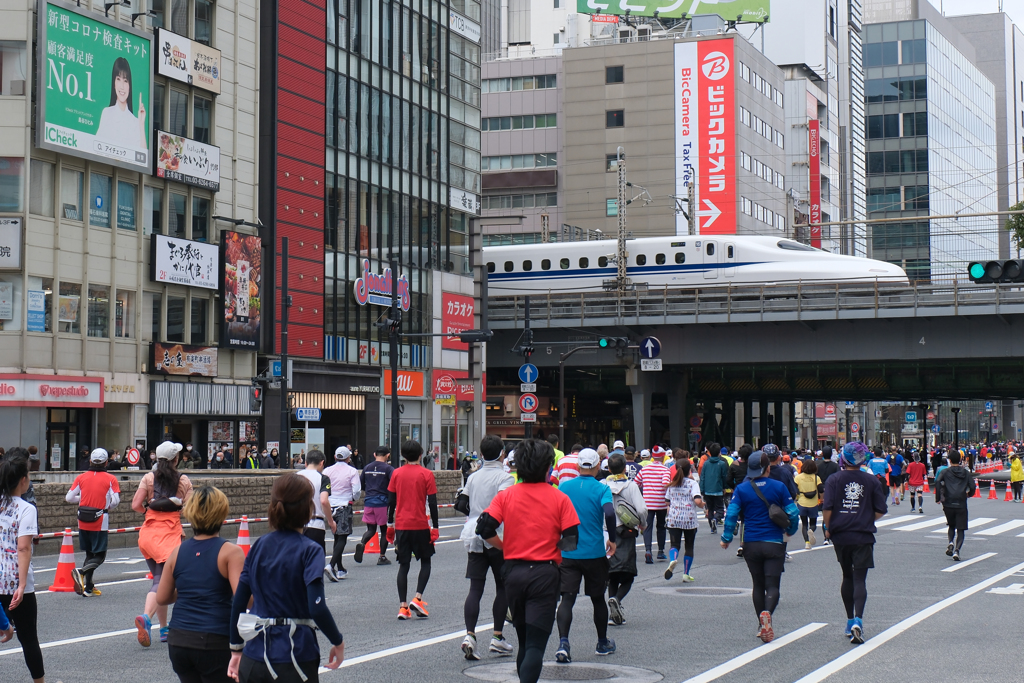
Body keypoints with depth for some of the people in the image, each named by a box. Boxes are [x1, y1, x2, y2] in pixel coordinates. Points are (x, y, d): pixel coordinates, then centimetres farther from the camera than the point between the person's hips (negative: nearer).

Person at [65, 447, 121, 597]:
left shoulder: (81, 478, 4)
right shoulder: (110, 479, -4)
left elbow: (69, 497, 3)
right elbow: (116, 501, -12)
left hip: (83, 521, 4)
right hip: (100, 521, -4)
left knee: (89, 554, 16)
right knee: (99, 556, 2)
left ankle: (88, 587, 12)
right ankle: (81, 572, -24)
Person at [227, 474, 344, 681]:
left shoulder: (260, 545, 6)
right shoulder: (309, 550, -9)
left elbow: (238, 603, 6)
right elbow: (317, 608, -19)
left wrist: (236, 651, 14)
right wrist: (338, 642, -4)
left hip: (253, 660, 5)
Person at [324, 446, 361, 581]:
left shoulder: (327, 471, 3)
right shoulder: (352, 471, -6)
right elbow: (356, 490, -11)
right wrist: (353, 498, 11)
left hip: (330, 507, 4)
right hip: (345, 506, -4)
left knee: (337, 538, 16)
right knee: (342, 538, -6)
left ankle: (340, 570, 20)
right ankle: (331, 565, -26)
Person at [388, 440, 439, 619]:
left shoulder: (396, 473, 3)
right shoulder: (426, 474, -4)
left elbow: (391, 500, 5)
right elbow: (432, 503, -6)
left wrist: (390, 524, 14)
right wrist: (435, 527, 0)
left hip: (401, 525, 2)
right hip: (420, 525, -2)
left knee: (404, 565, 7)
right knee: (425, 561, 12)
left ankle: (403, 606, 1)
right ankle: (417, 598, -5)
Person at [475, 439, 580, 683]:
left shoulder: (506, 495, 2)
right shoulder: (559, 498, -4)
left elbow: (484, 528, -7)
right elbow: (571, 540, -8)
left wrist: (504, 546, 11)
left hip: (514, 572, 3)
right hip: (545, 573, -3)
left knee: (524, 640, 19)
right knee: (536, 643, -7)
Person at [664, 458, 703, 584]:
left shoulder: (671, 485, 6)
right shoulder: (692, 484, -6)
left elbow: (668, 502, 11)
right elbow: (698, 501, -17)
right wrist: (703, 504, 3)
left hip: (673, 519, 2)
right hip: (690, 519, -2)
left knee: (675, 544, 0)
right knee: (689, 546, 12)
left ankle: (672, 560, -34)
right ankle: (686, 574, 13)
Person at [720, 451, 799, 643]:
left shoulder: (741, 489, -2)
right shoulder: (779, 487, -4)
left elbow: (731, 514, -8)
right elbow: (793, 513, -2)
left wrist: (726, 538, 2)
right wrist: (790, 531, 17)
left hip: (751, 544, 2)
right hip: (774, 544, -2)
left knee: (758, 584, 15)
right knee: (772, 584, -2)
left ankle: (762, 626, 16)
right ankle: (767, 612, -31)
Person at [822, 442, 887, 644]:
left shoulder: (834, 479, -3)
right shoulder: (871, 481, -2)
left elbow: (827, 508, -10)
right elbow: (880, 511, -1)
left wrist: (829, 528, 6)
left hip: (840, 536, 1)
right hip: (863, 537, -1)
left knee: (847, 577, 17)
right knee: (859, 579, -2)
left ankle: (850, 621, 22)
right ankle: (857, 620, -21)